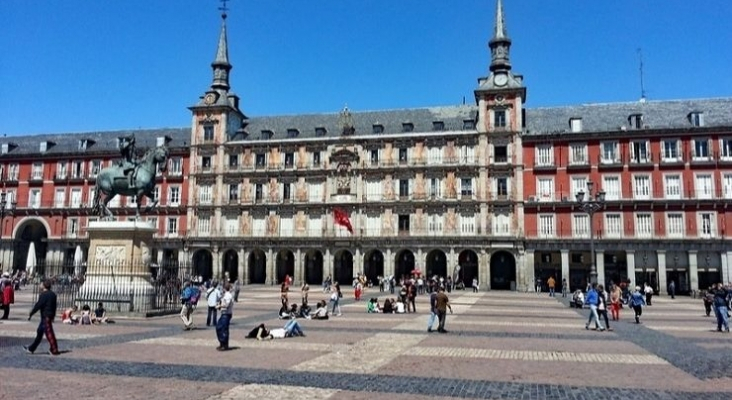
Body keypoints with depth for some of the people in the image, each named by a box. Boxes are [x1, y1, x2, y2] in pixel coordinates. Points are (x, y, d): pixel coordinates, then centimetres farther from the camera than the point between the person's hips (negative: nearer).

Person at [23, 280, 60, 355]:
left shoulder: (44, 295, -14)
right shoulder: (53, 294, 12)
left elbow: (38, 305, -17)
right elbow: (54, 306, 18)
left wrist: (31, 314, -10)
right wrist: (53, 316, 25)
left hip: (45, 316, -9)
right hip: (50, 315, 9)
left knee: (49, 333, -6)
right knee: (39, 332, 15)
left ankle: (55, 350, -6)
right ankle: (31, 348, 23)